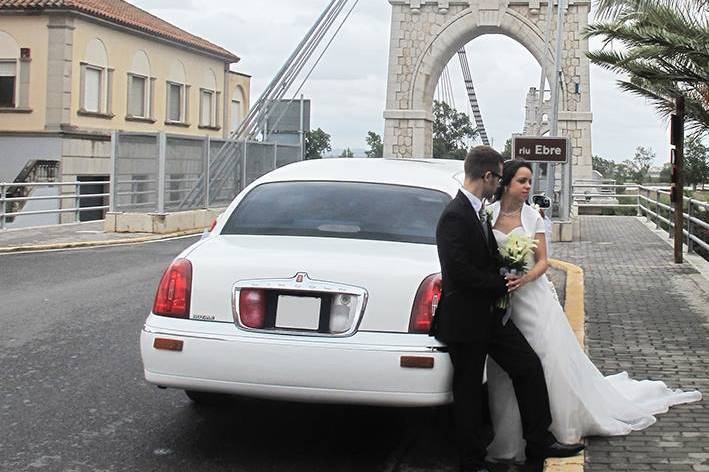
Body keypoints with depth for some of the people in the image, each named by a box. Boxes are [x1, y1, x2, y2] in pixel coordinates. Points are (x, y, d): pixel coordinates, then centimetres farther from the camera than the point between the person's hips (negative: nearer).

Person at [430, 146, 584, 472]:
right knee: (468, 390, 5)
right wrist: (502, 284, -13)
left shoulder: (479, 212, 9)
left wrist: (504, 279, 4)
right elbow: (460, 272, -26)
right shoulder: (454, 216, -21)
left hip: (490, 315, 9)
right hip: (465, 320, -9)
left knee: (529, 366, 9)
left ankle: (539, 442, 21)